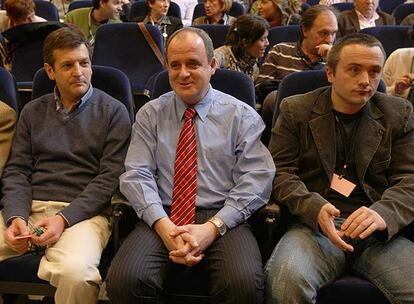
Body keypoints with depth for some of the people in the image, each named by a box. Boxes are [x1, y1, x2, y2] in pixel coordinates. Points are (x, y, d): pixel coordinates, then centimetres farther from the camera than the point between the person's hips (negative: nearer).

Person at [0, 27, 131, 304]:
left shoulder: (113, 112, 5)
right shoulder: (33, 112, 18)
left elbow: (110, 177, -3)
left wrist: (64, 219, -14)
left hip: (83, 212, -3)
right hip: (29, 208, 4)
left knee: (76, 271, -34)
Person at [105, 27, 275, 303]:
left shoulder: (242, 115, 7)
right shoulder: (150, 115, 13)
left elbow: (257, 179, -2)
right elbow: (137, 175, 3)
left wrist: (213, 227, -14)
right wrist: (163, 225, -14)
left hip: (223, 220, -1)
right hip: (162, 220, 2)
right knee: (123, 281, -26)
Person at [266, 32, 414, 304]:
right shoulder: (296, 110, 9)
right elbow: (281, 172, 3)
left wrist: (383, 214, -17)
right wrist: (316, 208, -17)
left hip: (381, 232, 2)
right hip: (314, 224, -1)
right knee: (286, 280, -32)